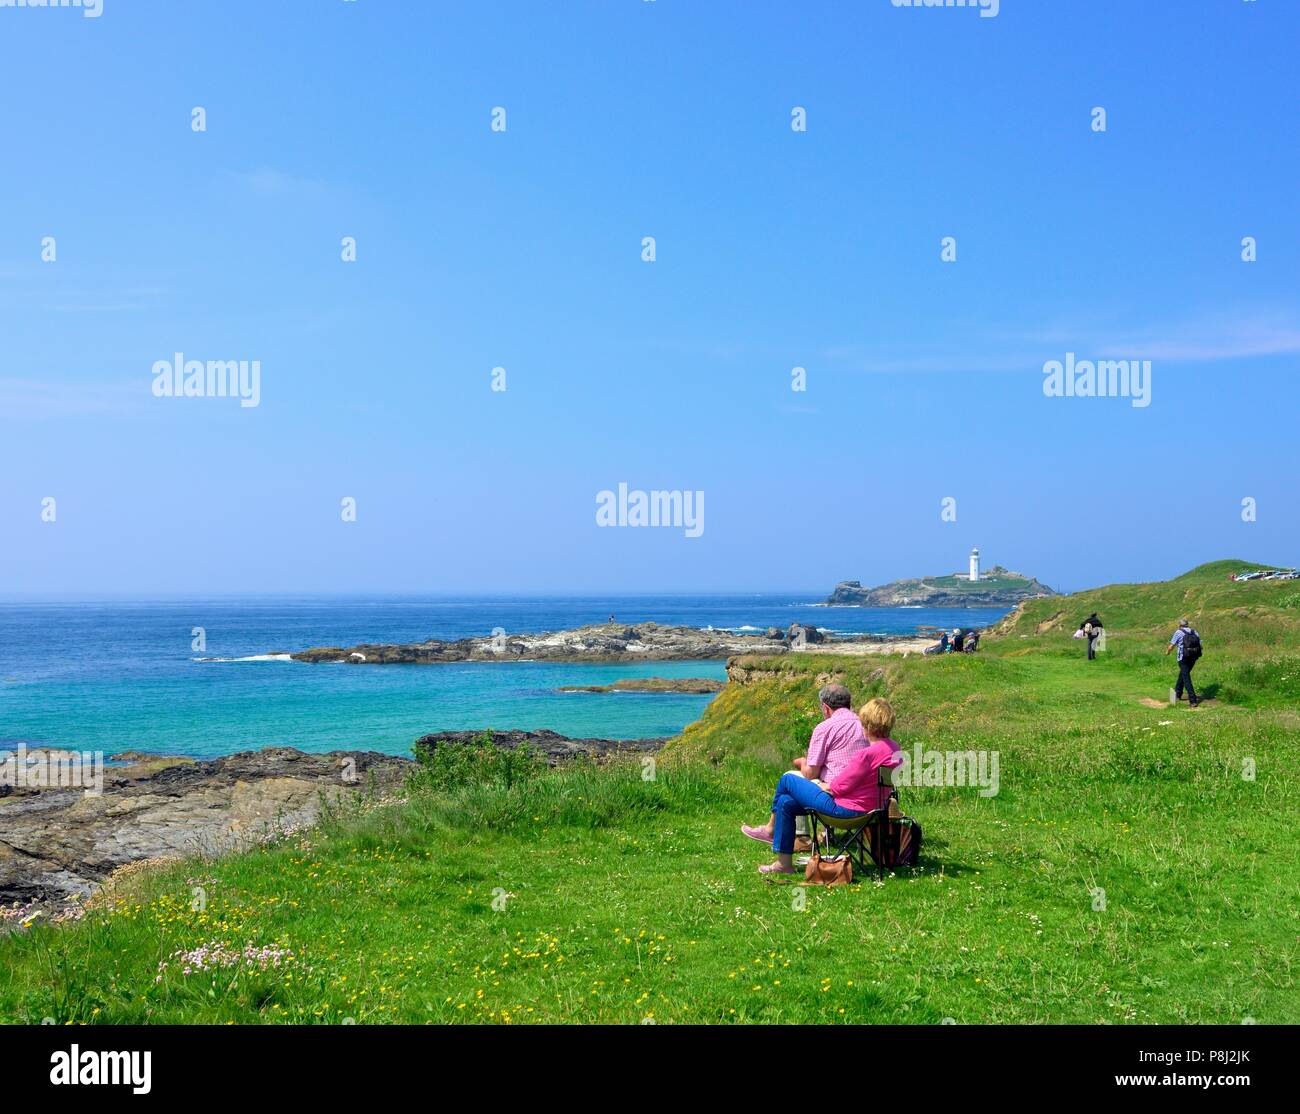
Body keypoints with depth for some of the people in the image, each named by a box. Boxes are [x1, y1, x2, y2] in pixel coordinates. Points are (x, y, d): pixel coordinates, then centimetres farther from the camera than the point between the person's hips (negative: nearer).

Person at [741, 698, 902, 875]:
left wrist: (822, 785, 3)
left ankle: (771, 829, 26)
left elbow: (840, 787, -19)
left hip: (845, 808, -10)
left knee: (787, 780, 6)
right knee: (786, 802, 18)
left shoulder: (868, 754, -27)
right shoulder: (893, 748, 2)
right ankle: (784, 863, 27)